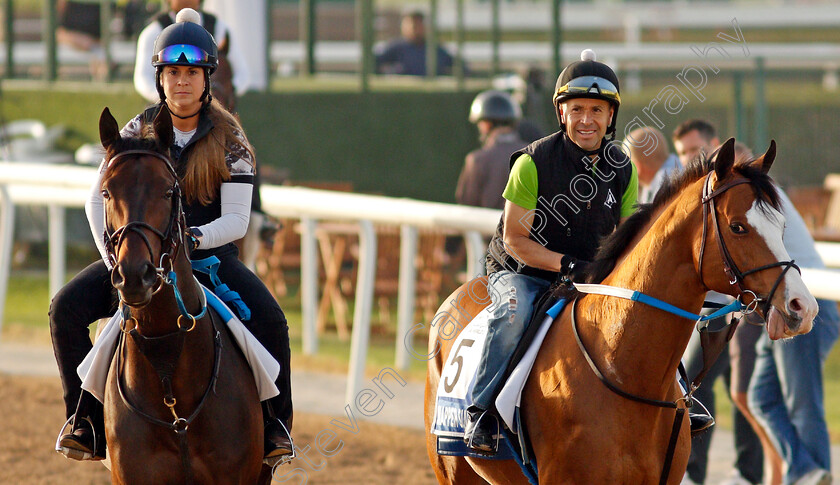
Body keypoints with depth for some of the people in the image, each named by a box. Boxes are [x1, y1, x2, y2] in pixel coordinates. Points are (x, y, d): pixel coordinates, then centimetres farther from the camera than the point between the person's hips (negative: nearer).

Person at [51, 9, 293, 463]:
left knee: (269, 320, -27)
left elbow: (236, 220, -8)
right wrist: (116, 257, -16)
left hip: (209, 255, -2)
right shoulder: (137, 132, 1)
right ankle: (85, 417, -7)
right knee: (66, 308, -19)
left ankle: (274, 423, -8)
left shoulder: (228, 139, -4)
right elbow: (99, 200, 0)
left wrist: (194, 237, -27)